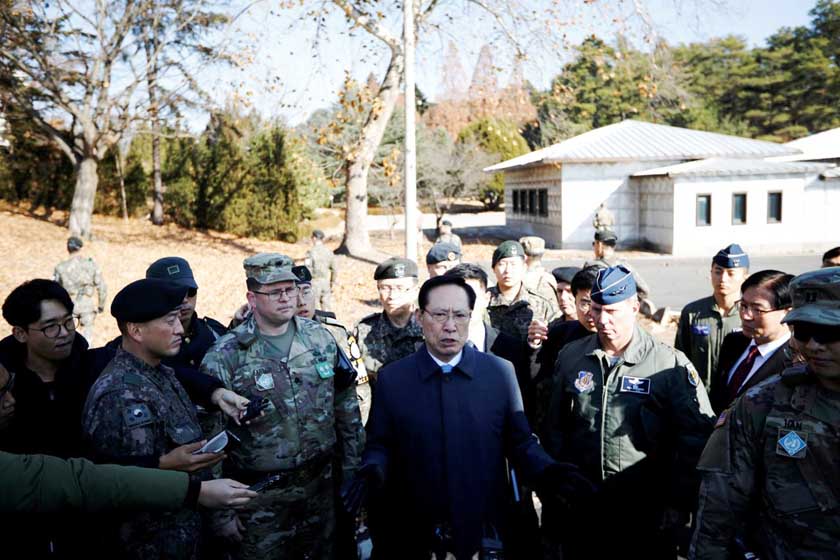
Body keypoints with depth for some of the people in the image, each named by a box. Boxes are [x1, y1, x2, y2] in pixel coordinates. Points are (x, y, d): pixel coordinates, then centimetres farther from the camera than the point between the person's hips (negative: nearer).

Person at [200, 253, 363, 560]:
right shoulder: (225, 357, -13)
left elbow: (346, 406, 7)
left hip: (322, 487, 4)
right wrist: (221, 513, -7)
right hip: (261, 499, -3)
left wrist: (353, 468, 9)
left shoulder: (321, 338, -1)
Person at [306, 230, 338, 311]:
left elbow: (308, 269, -14)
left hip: (314, 282, -4)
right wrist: (333, 283, 15)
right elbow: (335, 268, 7)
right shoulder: (328, 251, 4)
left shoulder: (311, 252, -10)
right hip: (325, 282, 4)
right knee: (327, 307, 9)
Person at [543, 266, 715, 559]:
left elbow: (696, 436, -6)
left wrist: (679, 504, -8)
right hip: (580, 509, 3)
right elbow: (554, 428, 8)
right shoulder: (570, 356, 2)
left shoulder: (670, 364, -8)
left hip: (647, 514, -2)